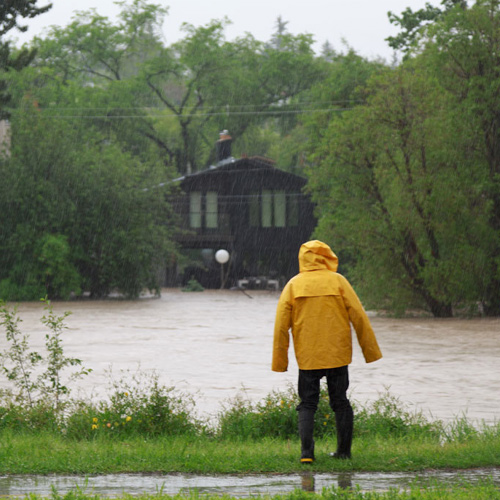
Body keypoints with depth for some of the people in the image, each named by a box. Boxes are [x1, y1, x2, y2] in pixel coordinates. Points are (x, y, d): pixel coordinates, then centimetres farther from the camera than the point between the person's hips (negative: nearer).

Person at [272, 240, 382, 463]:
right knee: (340, 403, 11)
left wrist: (280, 361, 5)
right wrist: (371, 351, 5)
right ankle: (344, 451, 11)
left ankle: (307, 452, -10)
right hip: (338, 355, 0)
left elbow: (281, 326, -1)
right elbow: (359, 317, -3)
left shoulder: (293, 285, 1)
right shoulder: (338, 281, -2)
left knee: (307, 405, 5)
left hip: (307, 358, 0)